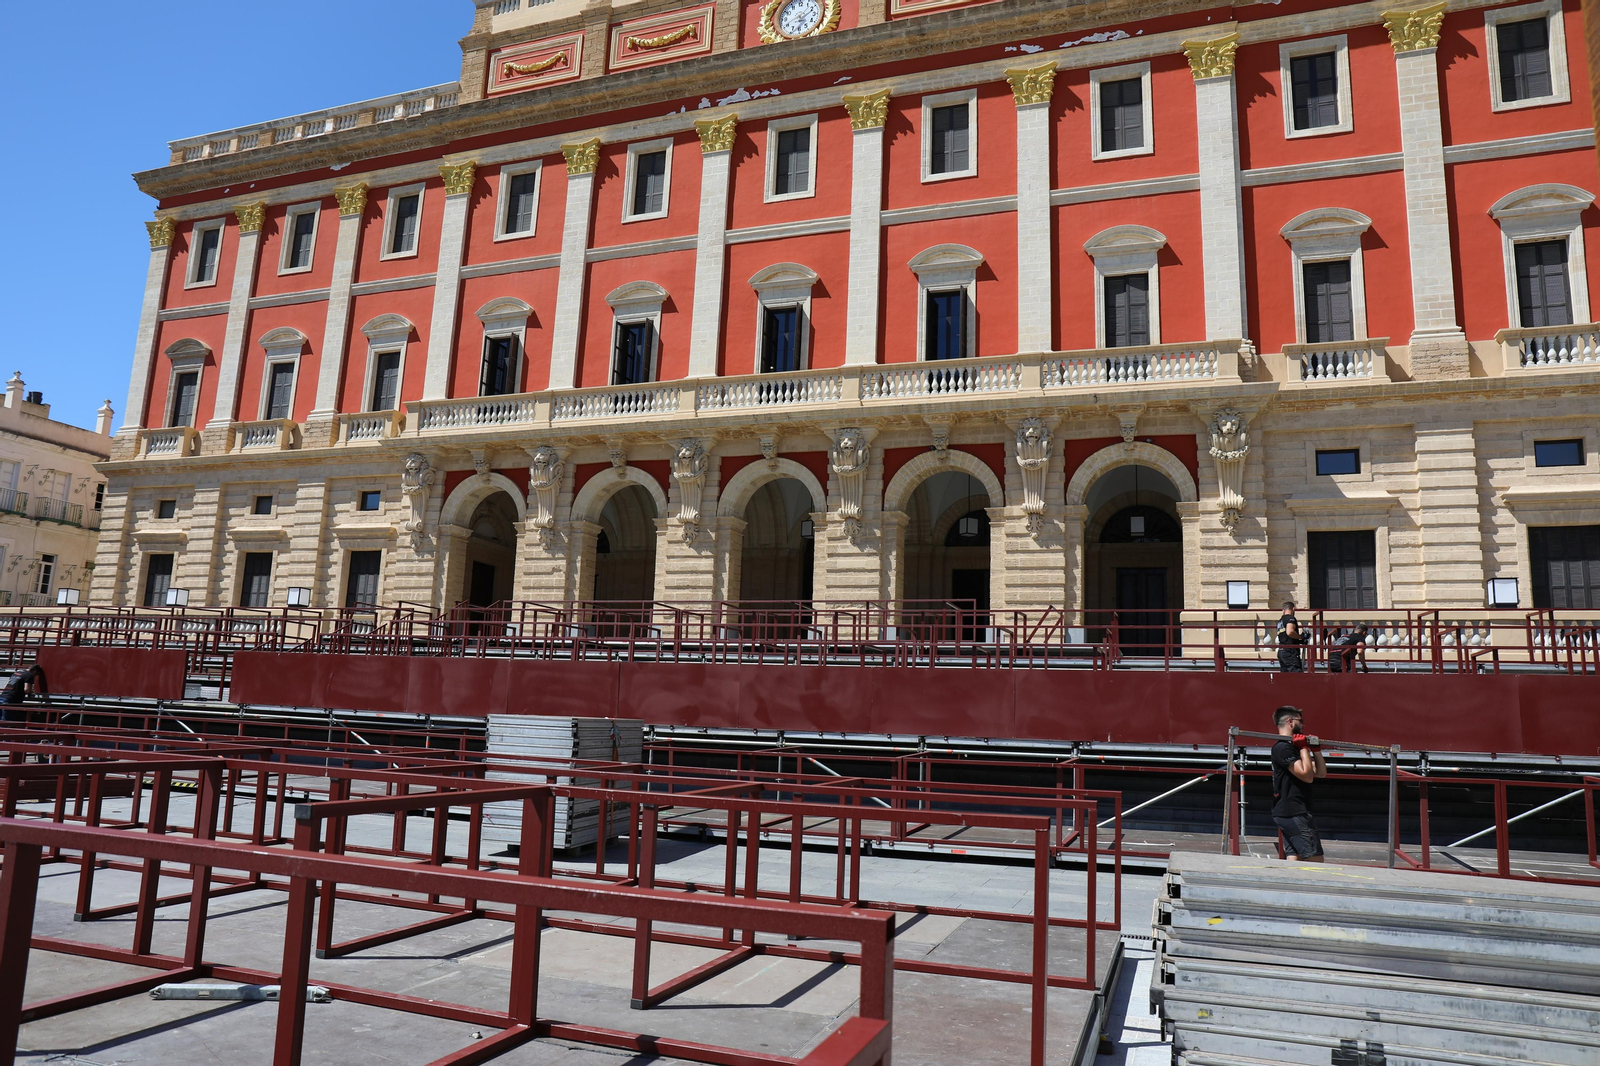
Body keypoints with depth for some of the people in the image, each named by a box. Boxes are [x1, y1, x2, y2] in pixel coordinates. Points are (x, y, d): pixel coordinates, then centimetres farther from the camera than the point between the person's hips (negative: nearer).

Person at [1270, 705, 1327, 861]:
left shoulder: (1292, 748, 19)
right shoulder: (1283, 748, -13)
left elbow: (1321, 773, 19)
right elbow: (1307, 775, -20)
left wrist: (1316, 750, 12)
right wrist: (1304, 748, -12)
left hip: (1288, 813, 11)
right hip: (1294, 813, -11)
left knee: (1295, 857, 7)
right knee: (1315, 859, -11)